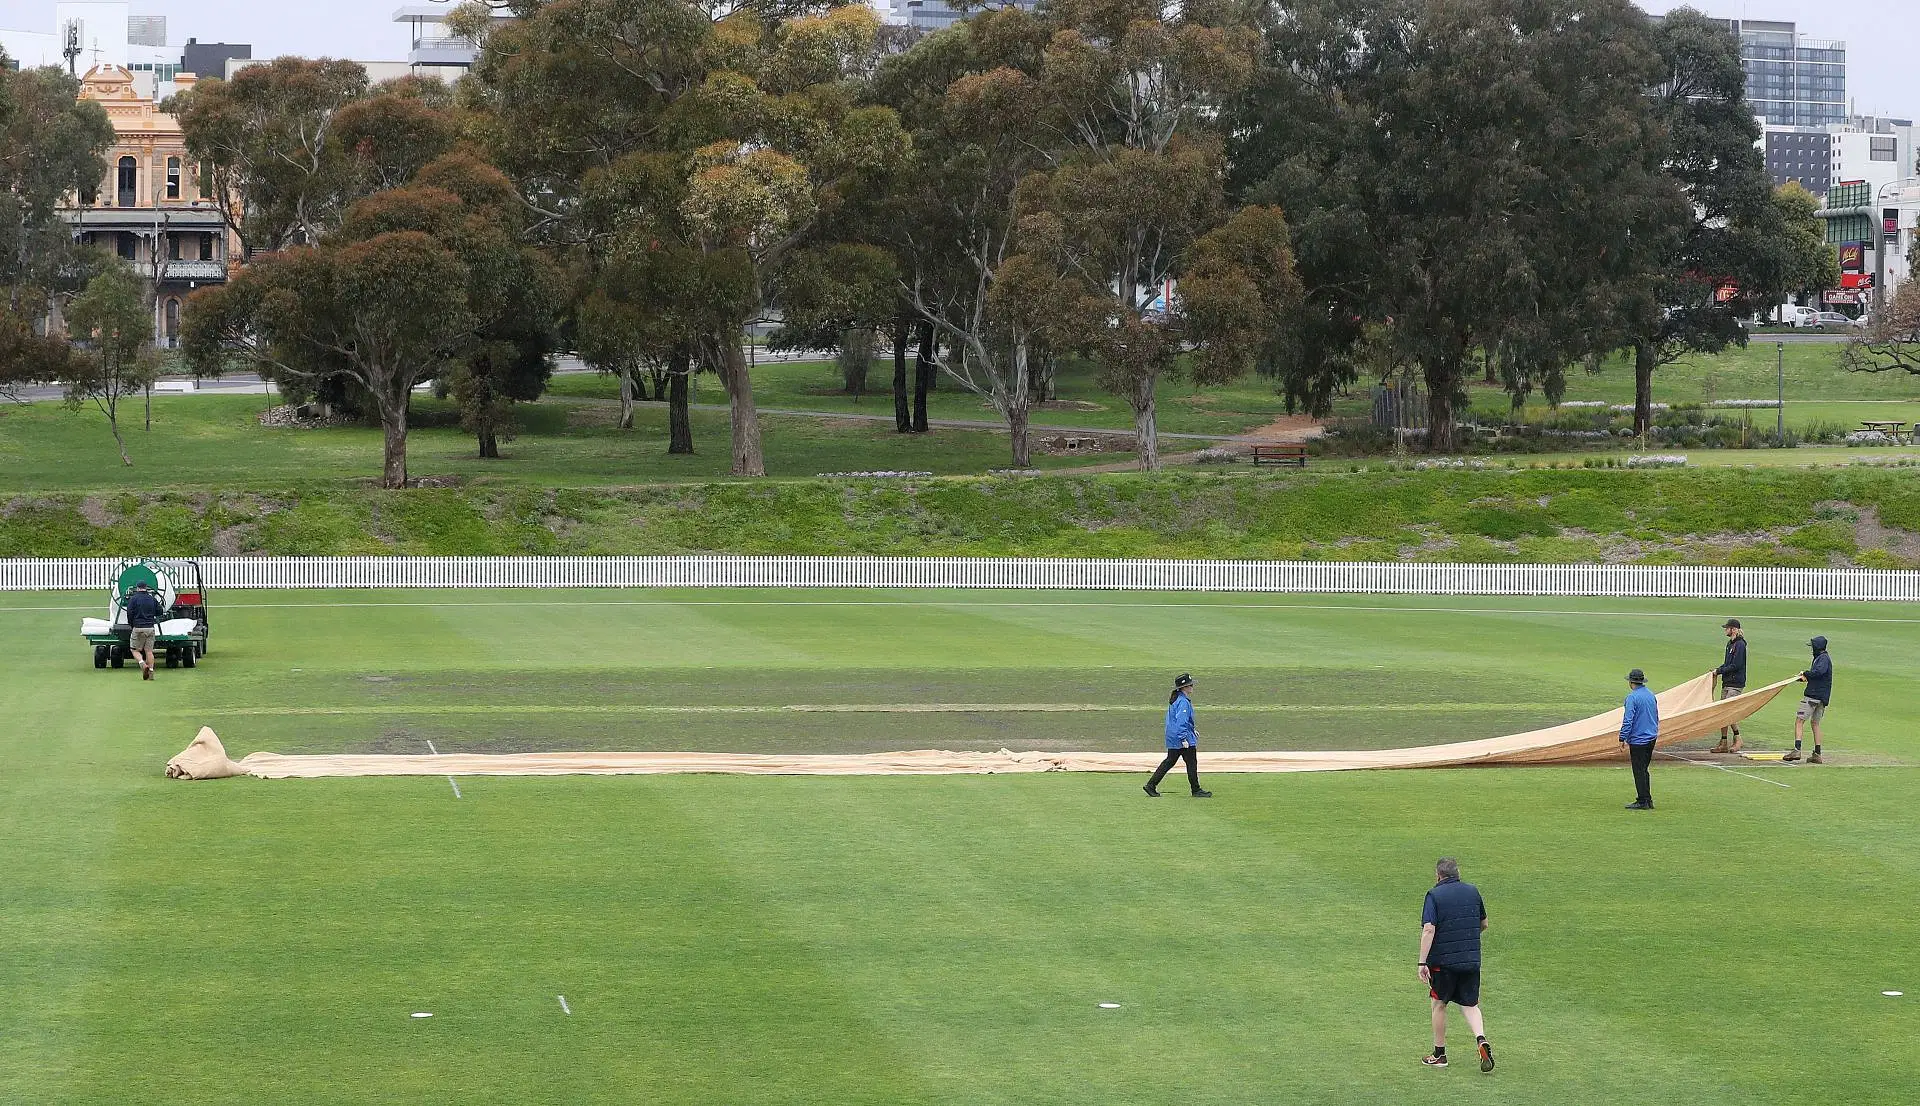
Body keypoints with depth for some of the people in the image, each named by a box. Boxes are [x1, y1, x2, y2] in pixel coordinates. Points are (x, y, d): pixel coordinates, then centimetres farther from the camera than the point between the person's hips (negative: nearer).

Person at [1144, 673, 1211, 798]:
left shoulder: (1175, 700, 14)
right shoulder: (1183, 702, -18)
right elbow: (1181, 721, -25)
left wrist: (1192, 731, 30)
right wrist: (1184, 739, -27)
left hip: (1172, 738, 10)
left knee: (1169, 762, 13)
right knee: (1192, 763, 0)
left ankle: (1151, 785, 11)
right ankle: (1196, 791, 7)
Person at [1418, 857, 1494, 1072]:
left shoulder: (1434, 895, -8)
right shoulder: (1473, 892, 6)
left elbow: (1428, 930, -18)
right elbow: (1483, 924, 16)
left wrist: (1423, 962, -19)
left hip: (1443, 960, -3)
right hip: (1471, 959, 3)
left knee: (1439, 1004, 12)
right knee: (1470, 1005, 11)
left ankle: (1439, 1054, 20)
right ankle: (1481, 1040, -14)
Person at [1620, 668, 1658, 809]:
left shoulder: (1632, 697, -15)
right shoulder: (1651, 695, 10)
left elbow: (1628, 720, -19)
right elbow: (1656, 717, 18)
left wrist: (1623, 738, -14)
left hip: (1638, 740, -8)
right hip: (1651, 738, 8)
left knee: (1639, 771, -1)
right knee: (1644, 770, 16)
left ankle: (1642, 801, 1)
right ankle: (1648, 800, 18)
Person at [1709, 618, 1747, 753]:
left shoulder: (1740, 645, -13)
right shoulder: (1730, 643, 16)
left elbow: (1736, 666, -18)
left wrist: (1719, 671, -12)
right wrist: (1718, 670, 7)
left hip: (1736, 683, -10)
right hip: (1726, 682, 10)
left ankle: (1737, 740, -1)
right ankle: (1723, 743, 11)